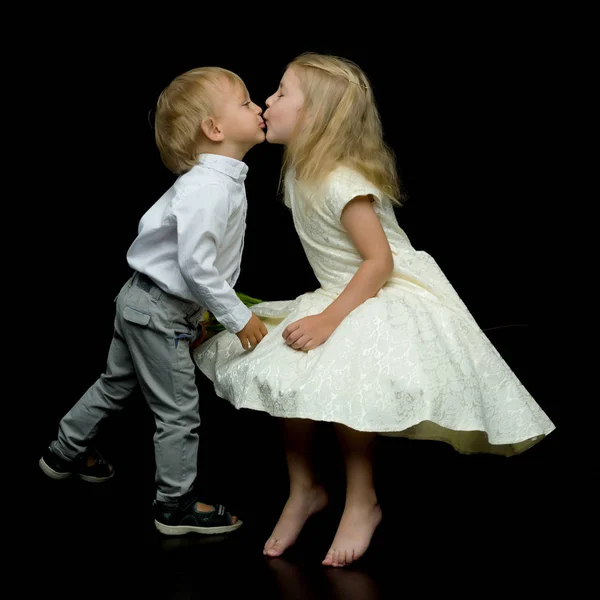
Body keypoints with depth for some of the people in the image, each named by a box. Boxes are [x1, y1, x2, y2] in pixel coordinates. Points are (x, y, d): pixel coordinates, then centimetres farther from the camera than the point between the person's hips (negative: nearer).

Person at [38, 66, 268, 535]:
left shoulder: (224, 180, 6)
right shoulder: (208, 188, -27)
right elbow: (196, 264, -30)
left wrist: (203, 310, 22)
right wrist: (237, 317, -21)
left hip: (144, 303, 10)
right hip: (158, 311, -10)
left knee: (117, 383, 25)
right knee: (179, 409, 1)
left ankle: (66, 452, 43)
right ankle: (177, 505, 15)